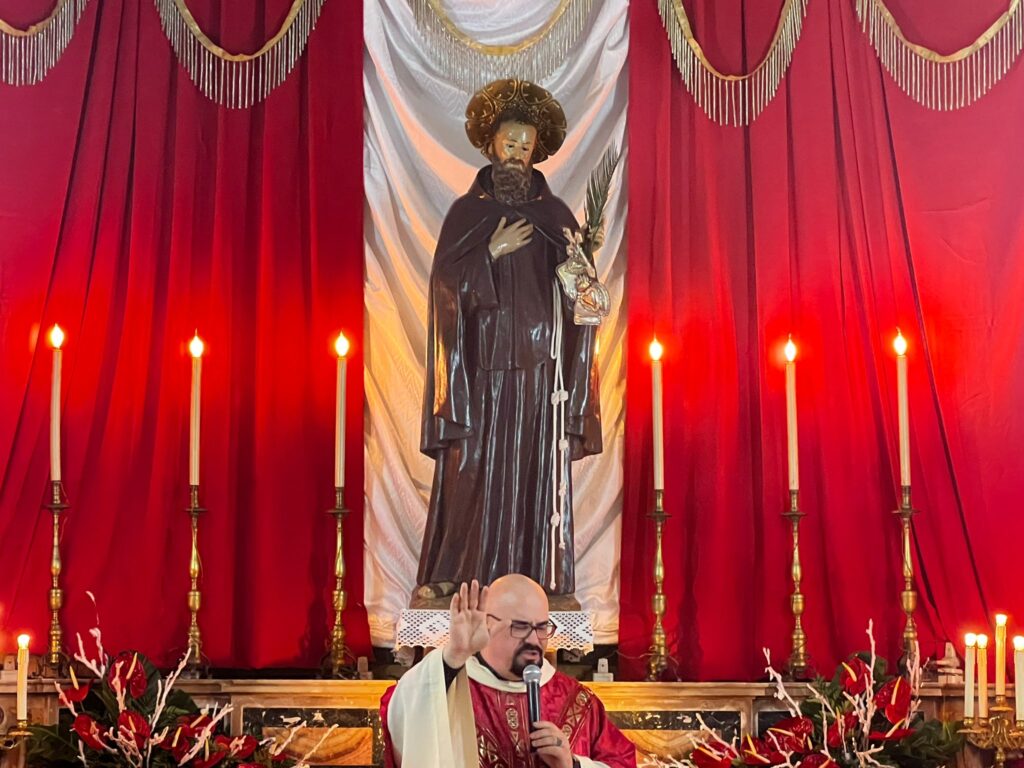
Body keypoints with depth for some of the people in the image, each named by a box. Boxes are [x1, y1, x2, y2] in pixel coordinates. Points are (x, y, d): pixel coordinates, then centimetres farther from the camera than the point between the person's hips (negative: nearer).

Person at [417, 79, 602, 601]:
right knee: (471, 468, -2)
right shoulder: (466, 213, 7)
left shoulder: (554, 215, 9)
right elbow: (447, 282, -1)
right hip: (481, 362, -1)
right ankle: (451, 573, 4)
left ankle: (532, 577, 2)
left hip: (539, 364, 1)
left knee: (534, 470, -1)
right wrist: (492, 253, -11)